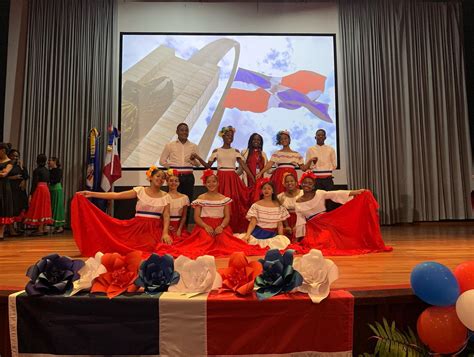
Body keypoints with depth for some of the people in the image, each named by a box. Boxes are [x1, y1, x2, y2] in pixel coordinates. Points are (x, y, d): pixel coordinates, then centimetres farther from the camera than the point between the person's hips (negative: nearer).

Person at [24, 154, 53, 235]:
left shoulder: (36, 170, -10)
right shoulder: (47, 170, 11)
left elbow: (34, 183, -14)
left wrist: (31, 194, -12)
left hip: (39, 190, -7)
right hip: (46, 189, 7)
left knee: (38, 209, -3)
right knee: (44, 209, 10)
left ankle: (40, 230, -3)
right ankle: (44, 229, 14)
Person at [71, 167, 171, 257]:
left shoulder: (165, 196, 3)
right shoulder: (140, 190, 0)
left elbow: (166, 216, -2)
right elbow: (116, 195, -4)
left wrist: (165, 233, -20)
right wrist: (91, 194, -9)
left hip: (155, 230, 0)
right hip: (137, 228, 0)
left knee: (148, 252, -17)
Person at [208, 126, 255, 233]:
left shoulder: (236, 151, 10)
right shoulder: (216, 151, 7)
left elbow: (244, 165, 3)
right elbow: (208, 166, 6)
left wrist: (253, 179, -5)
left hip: (233, 179, 1)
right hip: (221, 178, -1)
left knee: (235, 202, -5)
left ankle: (236, 229, 5)